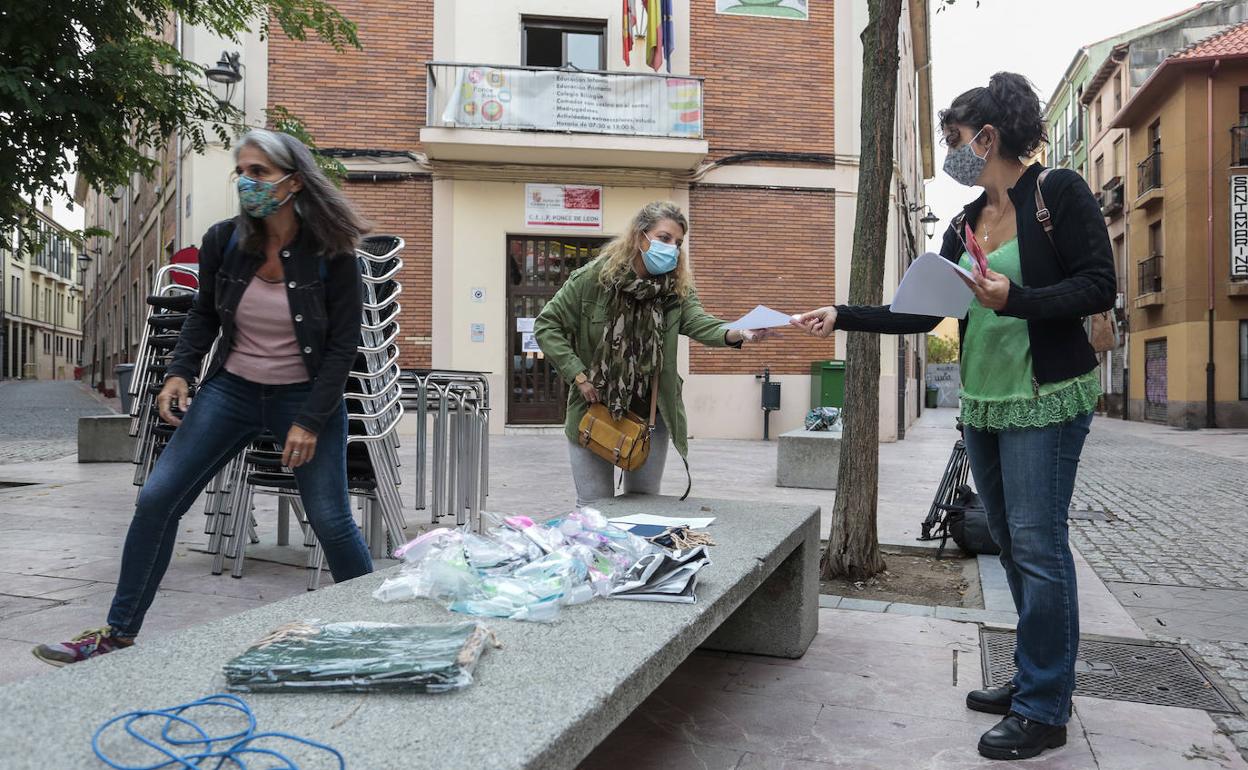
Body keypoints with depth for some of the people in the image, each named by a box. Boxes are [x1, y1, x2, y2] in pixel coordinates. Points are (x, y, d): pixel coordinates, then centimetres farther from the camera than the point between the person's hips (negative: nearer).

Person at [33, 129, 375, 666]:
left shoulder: (330, 254, -16)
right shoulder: (223, 241, -6)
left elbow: (343, 343, -11)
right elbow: (204, 314, 11)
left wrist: (310, 421, -16)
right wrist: (180, 372, -4)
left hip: (307, 396, -3)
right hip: (231, 389, 4)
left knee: (331, 521, -2)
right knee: (157, 499, -1)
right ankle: (118, 633, 15)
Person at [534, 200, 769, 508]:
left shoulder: (678, 287, -4)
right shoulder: (593, 277, -11)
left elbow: (698, 322, -23)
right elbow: (546, 325, -8)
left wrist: (735, 335, -45)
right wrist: (578, 376, -16)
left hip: (650, 413, 2)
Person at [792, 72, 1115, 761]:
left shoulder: (1059, 192, -6)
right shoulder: (966, 224, 13)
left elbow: (1099, 287, -11)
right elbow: (920, 313, 13)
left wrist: (1016, 301, -25)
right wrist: (844, 317, 7)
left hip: (1046, 399, -7)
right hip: (982, 403, 7)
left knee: (1037, 544, -6)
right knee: (1010, 544, 12)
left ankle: (1044, 710, 6)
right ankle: (1033, 679, 25)